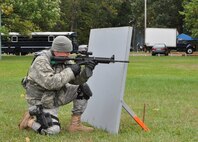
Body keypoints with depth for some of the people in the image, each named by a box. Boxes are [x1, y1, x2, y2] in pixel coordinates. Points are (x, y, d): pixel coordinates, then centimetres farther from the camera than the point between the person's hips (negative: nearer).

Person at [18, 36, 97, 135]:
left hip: (57, 95, 8)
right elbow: (50, 83, -36)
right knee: (53, 130, -25)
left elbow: (76, 80, -5)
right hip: (41, 102, -8)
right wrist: (70, 71, -30)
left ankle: (75, 124, 3)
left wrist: (87, 70, -24)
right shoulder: (41, 62, -24)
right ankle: (29, 120, 4)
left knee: (83, 89, -4)